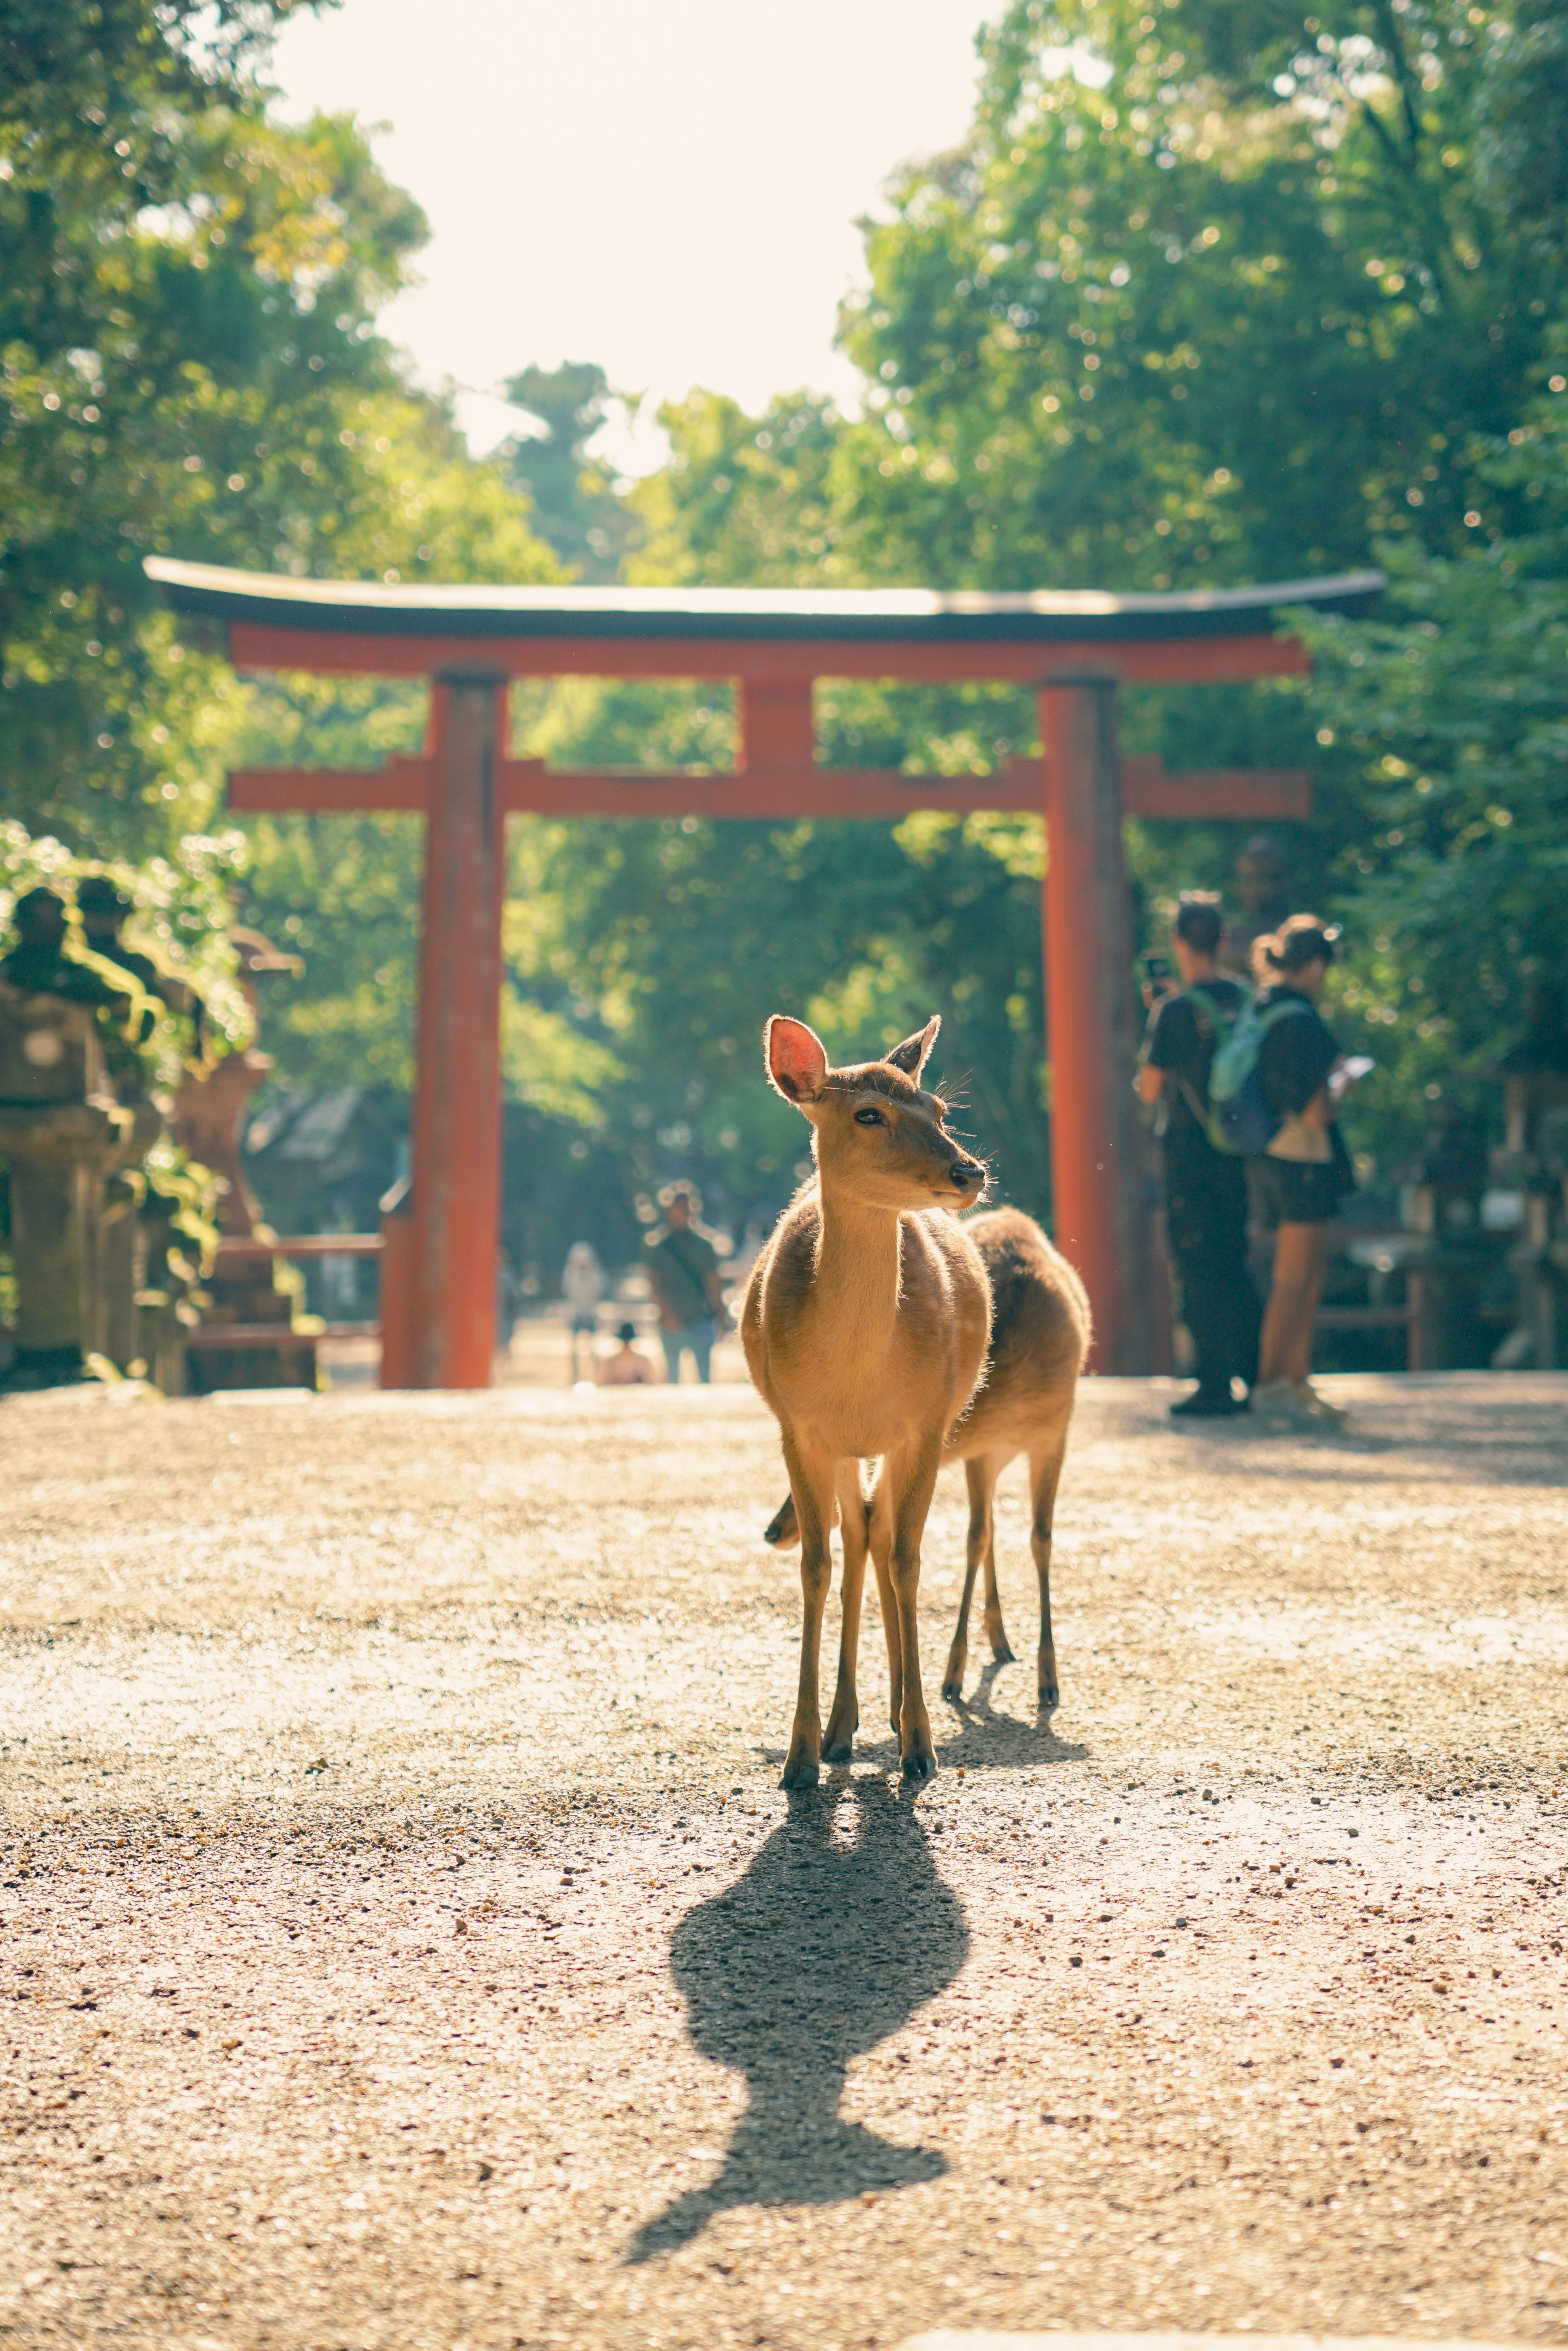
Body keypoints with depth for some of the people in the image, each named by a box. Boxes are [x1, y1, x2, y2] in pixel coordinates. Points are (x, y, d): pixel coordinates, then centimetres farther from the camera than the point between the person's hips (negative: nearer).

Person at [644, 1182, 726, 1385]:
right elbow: (655, 1284, -3)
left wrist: (720, 1316, 6)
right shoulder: (659, 1248, 2)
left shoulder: (703, 1245, 7)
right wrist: (667, 1314, -15)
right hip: (673, 1322, -1)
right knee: (673, 1375, 4)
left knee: (705, 1375, -6)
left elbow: (713, 1284, 10)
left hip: (701, 1320, 1)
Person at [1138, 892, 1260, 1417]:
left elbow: (1150, 1089, -8)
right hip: (1236, 1154, 6)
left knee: (1198, 1272, -1)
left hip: (1188, 1153, -6)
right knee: (1233, 1267, 15)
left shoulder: (1175, 1010, -13)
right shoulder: (1245, 1001, 3)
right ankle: (1259, 1377, 16)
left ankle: (1215, 1387, -3)